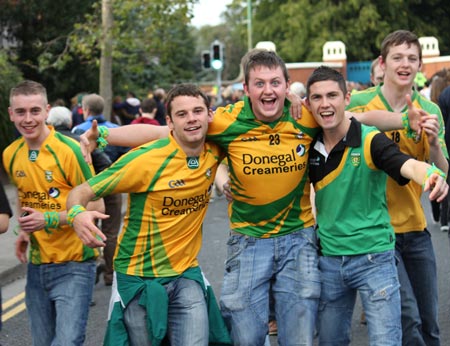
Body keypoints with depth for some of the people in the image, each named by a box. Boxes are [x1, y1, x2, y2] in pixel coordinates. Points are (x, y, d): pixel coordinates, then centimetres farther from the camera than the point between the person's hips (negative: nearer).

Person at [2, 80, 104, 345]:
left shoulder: (70, 150, -15)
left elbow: (96, 207, -12)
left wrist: (50, 219, -22)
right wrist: (25, 231, 5)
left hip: (74, 266, -6)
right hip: (36, 265, 6)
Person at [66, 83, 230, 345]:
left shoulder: (215, 151, -5)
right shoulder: (146, 159, -18)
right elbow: (81, 191, -14)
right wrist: (78, 214, -36)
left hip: (186, 273, 3)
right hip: (140, 277, -3)